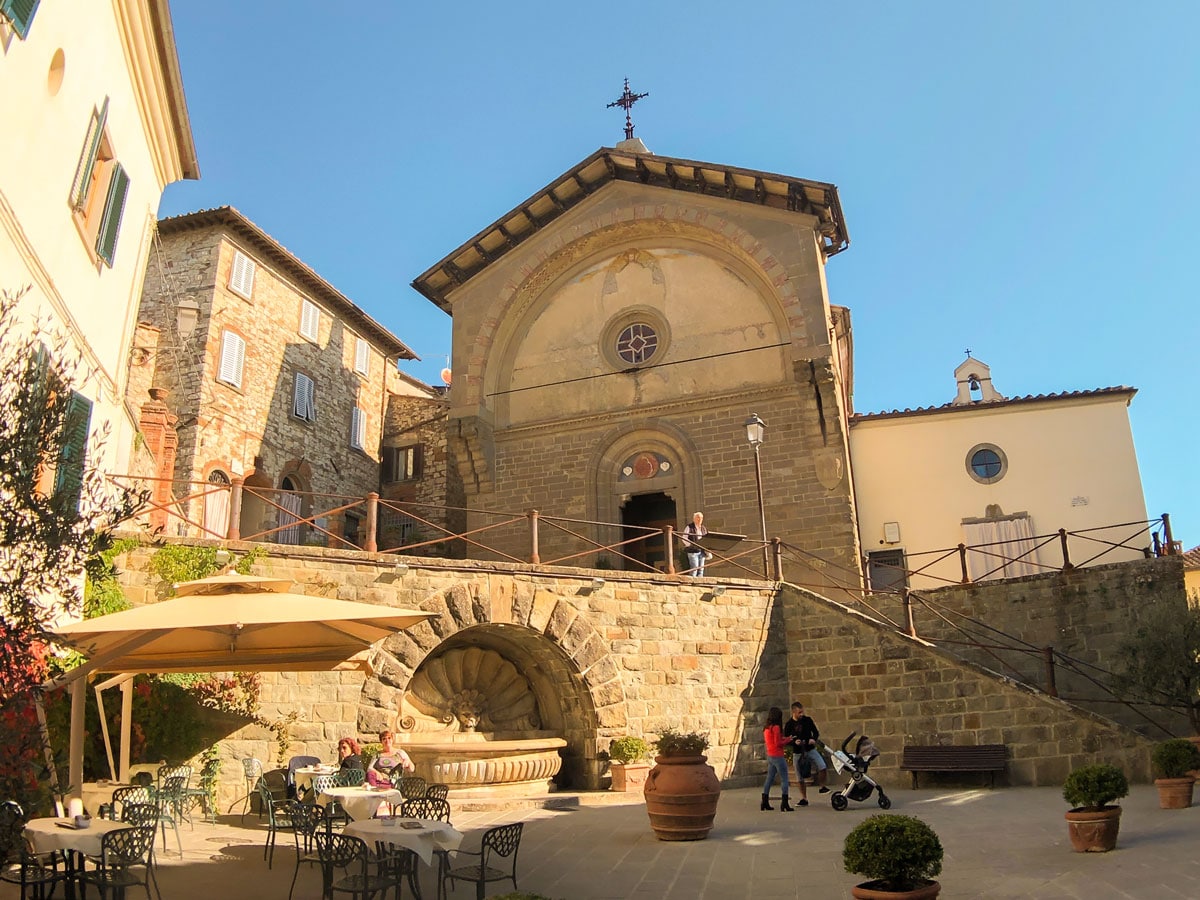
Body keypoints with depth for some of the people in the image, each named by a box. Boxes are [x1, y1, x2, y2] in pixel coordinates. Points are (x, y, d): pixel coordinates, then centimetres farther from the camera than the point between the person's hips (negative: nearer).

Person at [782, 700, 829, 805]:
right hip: (797, 753, 0)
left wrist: (813, 739, -14)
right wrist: (794, 742, -22)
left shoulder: (808, 720, -1)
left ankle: (822, 787, 5)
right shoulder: (788, 725, -5)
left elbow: (816, 732, 8)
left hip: (811, 750, 1)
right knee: (801, 778, 5)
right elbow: (786, 740, -2)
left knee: (822, 767, -20)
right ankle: (804, 799, 21)